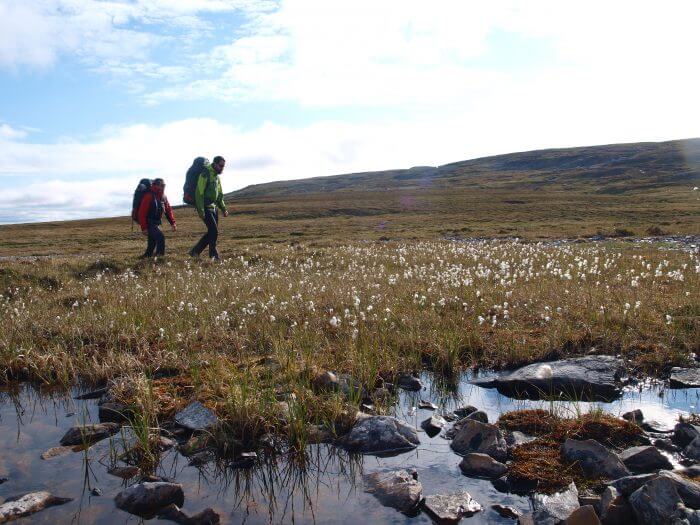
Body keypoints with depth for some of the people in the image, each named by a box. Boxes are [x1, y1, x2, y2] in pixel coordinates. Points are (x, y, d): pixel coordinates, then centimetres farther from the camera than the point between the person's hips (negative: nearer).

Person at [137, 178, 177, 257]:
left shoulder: (163, 197, 5)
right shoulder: (149, 196, -17)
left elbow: (168, 210, 9)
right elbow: (142, 212, -18)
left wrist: (173, 223, -2)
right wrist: (144, 228, -21)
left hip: (156, 223, 8)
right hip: (149, 223, -8)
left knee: (152, 243, 12)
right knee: (160, 237, -23)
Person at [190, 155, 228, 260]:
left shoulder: (217, 177, 15)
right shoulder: (205, 174, -12)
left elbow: (219, 195, 23)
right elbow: (199, 193, -17)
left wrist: (223, 209, 15)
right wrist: (200, 210, -21)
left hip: (214, 207, 9)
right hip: (206, 208, -9)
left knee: (212, 232, 9)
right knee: (214, 231, -10)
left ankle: (195, 251, 18)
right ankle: (214, 256, 1)